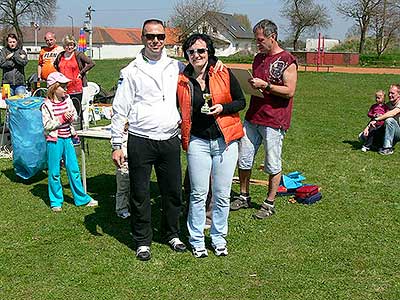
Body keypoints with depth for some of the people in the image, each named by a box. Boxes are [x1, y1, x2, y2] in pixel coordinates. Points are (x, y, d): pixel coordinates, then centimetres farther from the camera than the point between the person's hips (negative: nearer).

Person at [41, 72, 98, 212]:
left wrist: (71, 117, -8)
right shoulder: (47, 105, -12)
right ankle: (56, 202, 17)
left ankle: (81, 198, 22)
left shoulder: (67, 99, 4)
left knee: (73, 169, 11)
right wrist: (63, 118, -20)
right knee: (54, 172, 4)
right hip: (54, 140, -5)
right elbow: (47, 126, -14)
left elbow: (74, 115, 15)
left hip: (67, 138, 5)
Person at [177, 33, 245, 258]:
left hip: (225, 140, 0)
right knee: (199, 194, 4)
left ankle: (219, 238, 25)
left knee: (222, 195, 8)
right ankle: (197, 241, 20)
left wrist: (222, 108, -12)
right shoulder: (181, 81, 1)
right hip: (198, 141, 0)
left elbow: (241, 101, 5)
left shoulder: (224, 74, -1)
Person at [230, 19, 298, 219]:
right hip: (252, 117, 7)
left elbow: (289, 91, -14)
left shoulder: (286, 60, -8)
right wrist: (249, 83, 4)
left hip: (274, 121, -7)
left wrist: (264, 85, -19)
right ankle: (244, 197, 25)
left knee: (273, 165, 3)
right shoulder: (259, 58, 15)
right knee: (243, 159, 10)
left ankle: (270, 203, 16)